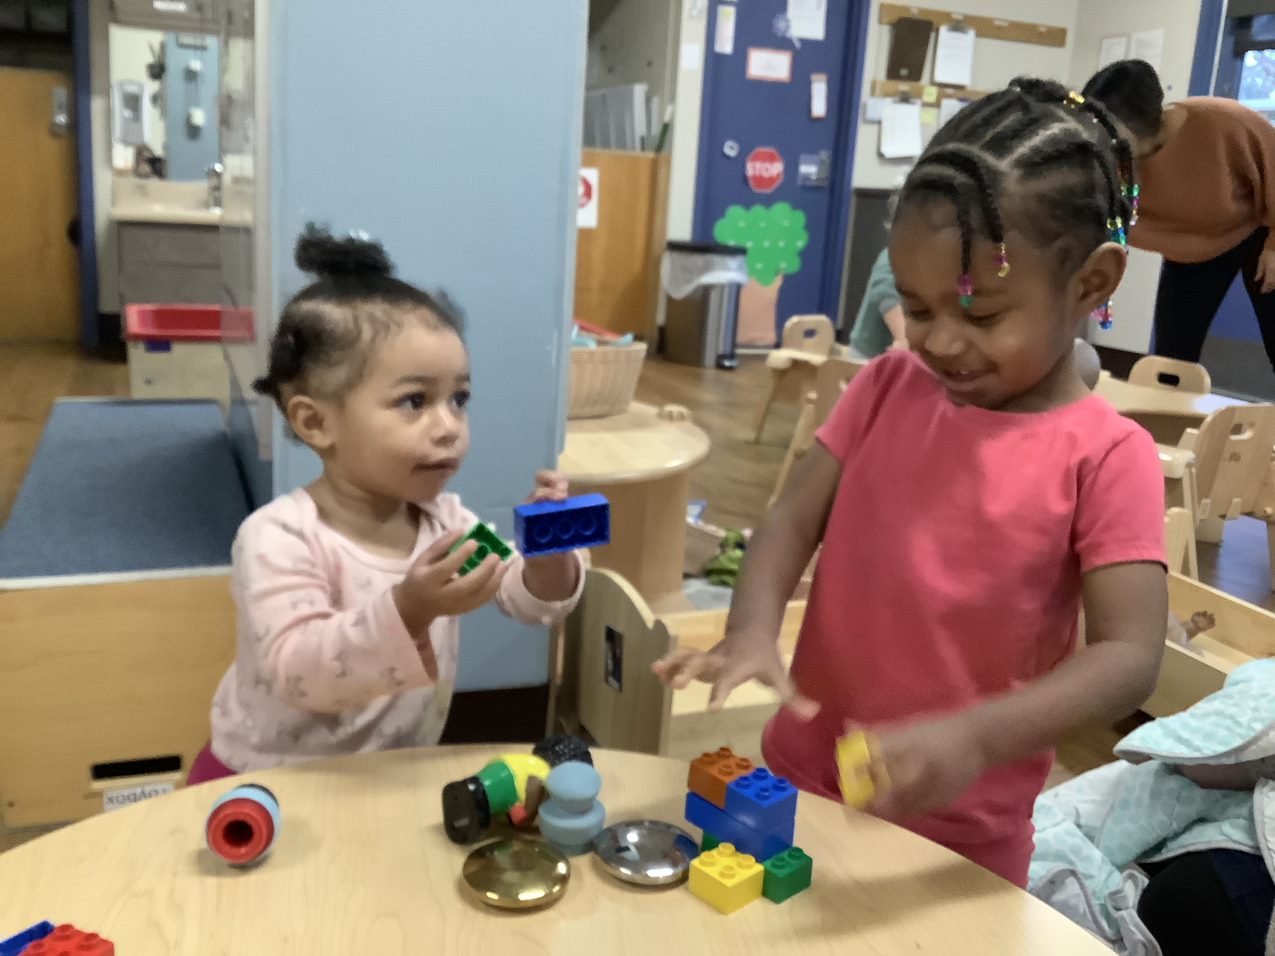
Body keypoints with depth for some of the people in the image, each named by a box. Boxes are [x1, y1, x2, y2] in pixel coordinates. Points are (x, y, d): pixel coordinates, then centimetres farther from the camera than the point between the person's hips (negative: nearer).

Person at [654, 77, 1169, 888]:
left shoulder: (1105, 456, -15)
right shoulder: (888, 388, -3)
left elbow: (1130, 657, -19)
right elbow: (795, 519, -4)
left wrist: (975, 740, -35)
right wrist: (752, 631, -23)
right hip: (803, 779, 4)